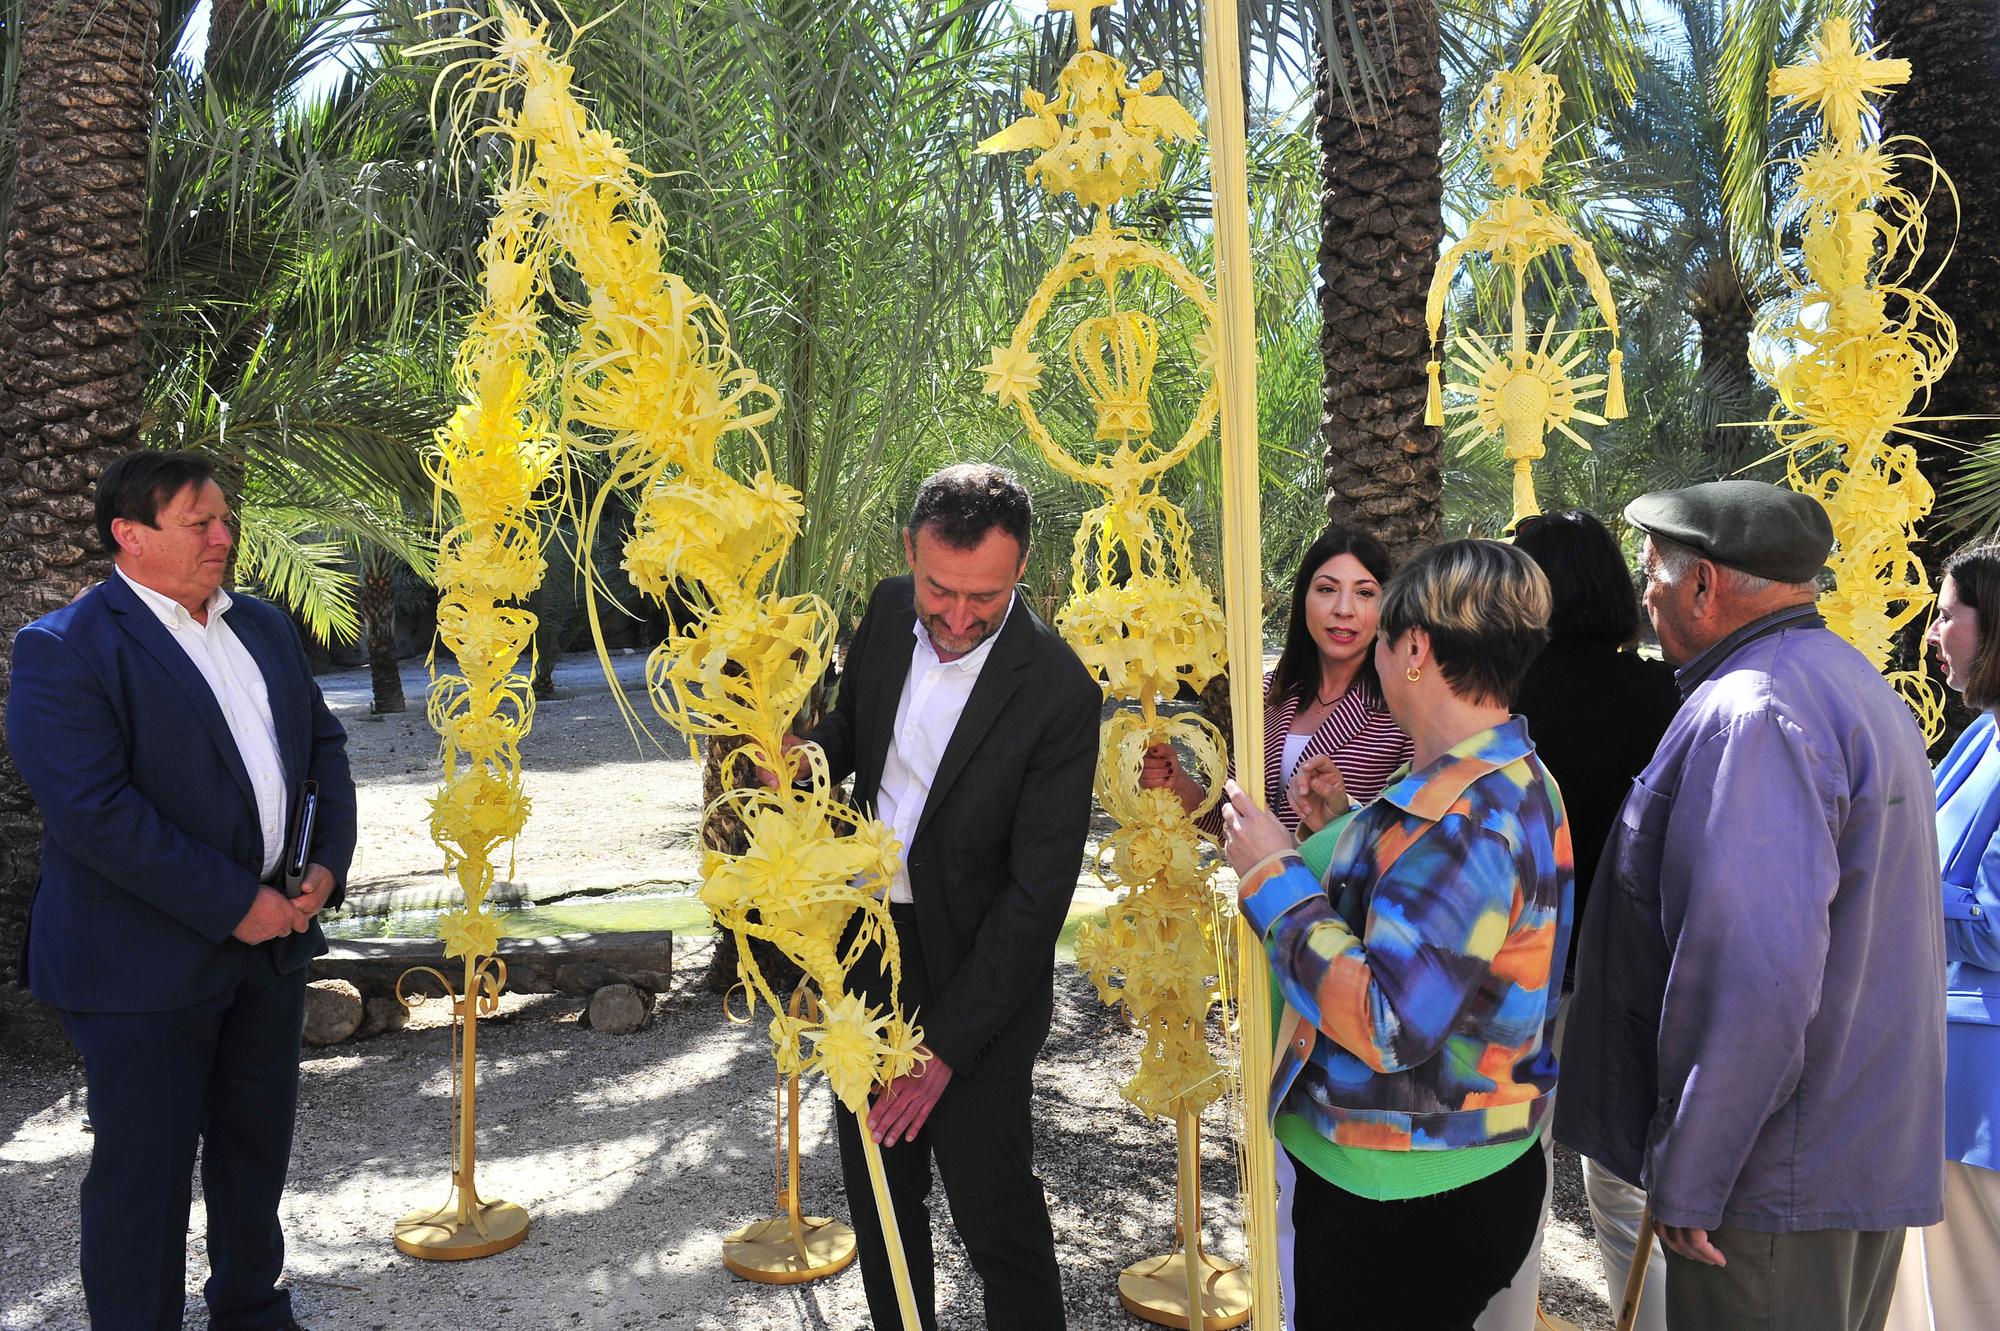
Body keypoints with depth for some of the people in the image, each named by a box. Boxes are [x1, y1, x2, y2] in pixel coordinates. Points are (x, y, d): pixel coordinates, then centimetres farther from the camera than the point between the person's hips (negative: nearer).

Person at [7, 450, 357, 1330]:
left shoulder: (263, 627, 10)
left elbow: (323, 743, 14)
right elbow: (93, 811, -22)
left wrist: (328, 864, -2)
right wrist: (234, 904, -21)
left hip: (272, 939, 7)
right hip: (147, 958, -7)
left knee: (258, 1148, 19)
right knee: (143, 1167, 5)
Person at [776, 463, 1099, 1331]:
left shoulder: (1059, 692, -23)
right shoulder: (890, 611, -5)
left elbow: (1037, 894, -20)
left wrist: (947, 1046, -19)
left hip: (977, 974, -6)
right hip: (866, 944, 6)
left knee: (993, 1209, 5)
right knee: (878, 1191, 21)